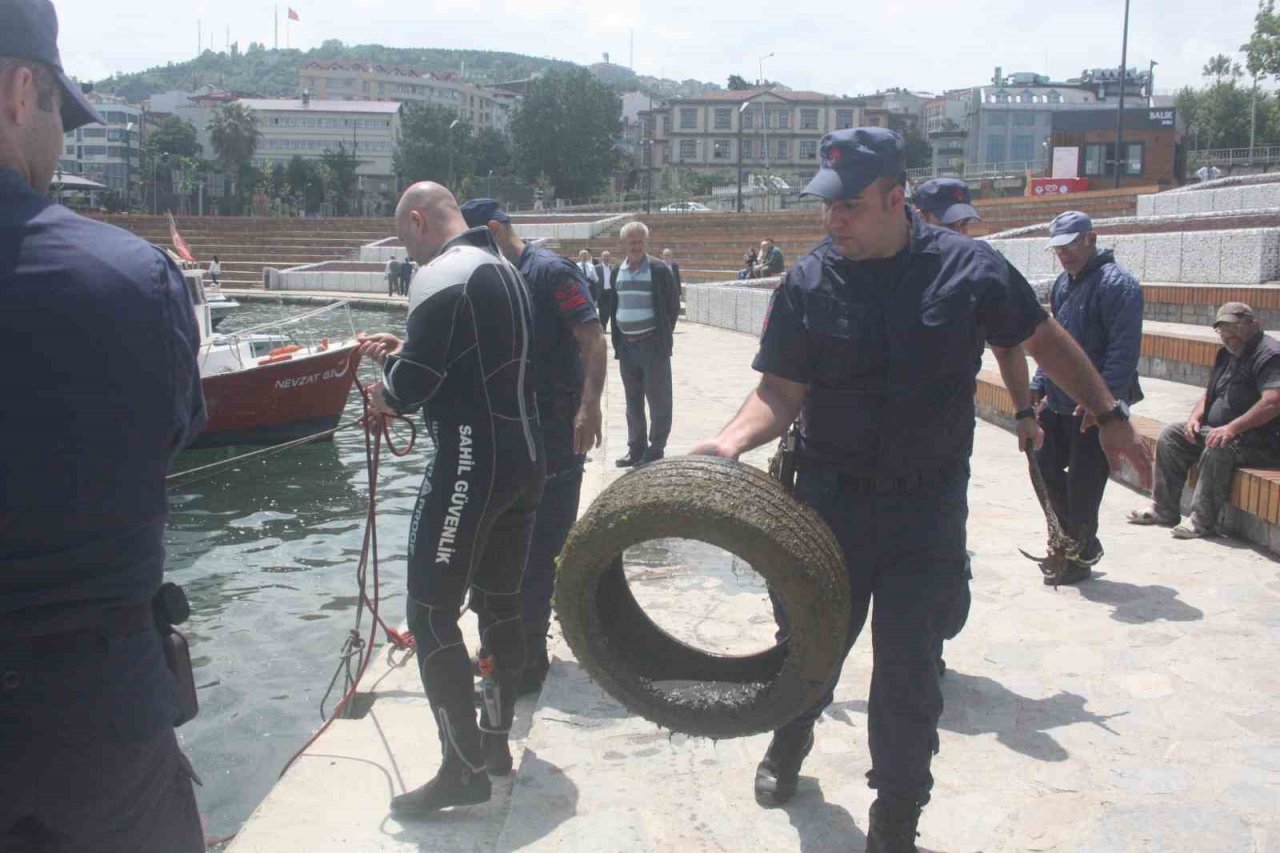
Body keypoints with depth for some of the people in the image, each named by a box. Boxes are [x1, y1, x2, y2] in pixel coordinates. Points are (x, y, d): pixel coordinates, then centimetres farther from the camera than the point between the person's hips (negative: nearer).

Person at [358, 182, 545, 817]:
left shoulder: (442, 274, -12)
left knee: (430, 611, -1)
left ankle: (464, 768, 2)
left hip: (472, 462, -9)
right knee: (500, 602, 17)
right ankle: (495, 740, 28)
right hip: (525, 458, 9)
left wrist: (387, 389, 6)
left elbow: (414, 384, -16)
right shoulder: (504, 269, 16)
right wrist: (403, 352, 19)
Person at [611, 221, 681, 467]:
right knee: (633, 402, 12)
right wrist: (617, 341, 9)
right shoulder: (617, 273, 9)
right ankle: (636, 449, 22)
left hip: (653, 344, -5)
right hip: (627, 345, 5)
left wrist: (663, 335, -3)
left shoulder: (659, 270, -6)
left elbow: (673, 305, -2)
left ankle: (656, 450, 8)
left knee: (658, 400, 0)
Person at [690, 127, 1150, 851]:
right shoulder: (808, 284, -6)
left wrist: (1110, 415, 13)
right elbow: (780, 392, -7)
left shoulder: (969, 269, -6)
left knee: (910, 671, 6)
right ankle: (793, 738, 49)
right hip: (830, 498, 1)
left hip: (929, 506, 0)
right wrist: (733, 439, -26)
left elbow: (1044, 339, 8)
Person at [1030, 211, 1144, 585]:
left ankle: (1078, 558, 14)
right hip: (1058, 402, 9)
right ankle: (1083, 541, 30)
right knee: (1045, 468, 13)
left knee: (1083, 484, -1)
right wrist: (1039, 385, 14)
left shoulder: (1117, 283, -14)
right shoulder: (1063, 283, 14)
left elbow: (1124, 350, -21)